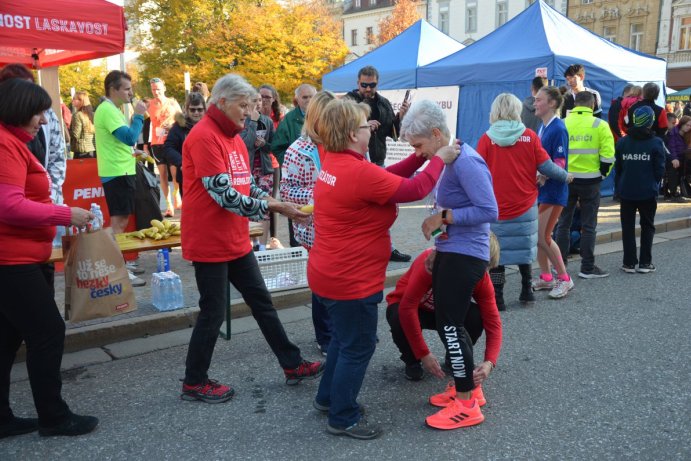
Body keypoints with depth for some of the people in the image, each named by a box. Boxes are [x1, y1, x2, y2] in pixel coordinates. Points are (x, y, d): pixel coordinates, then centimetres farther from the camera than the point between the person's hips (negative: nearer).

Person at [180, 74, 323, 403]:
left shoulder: (233, 136, 12)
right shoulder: (204, 136, -18)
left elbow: (246, 185, 15)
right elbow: (224, 194, -24)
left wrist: (273, 201, -3)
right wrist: (272, 207, -19)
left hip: (235, 240, 9)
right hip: (210, 241, -9)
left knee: (261, 301, 14)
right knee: (213, 312, 2)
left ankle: (292, 365, 26)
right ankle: (194, 383, 20)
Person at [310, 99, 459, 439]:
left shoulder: (334, 163, 5)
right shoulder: (358, 172, -26)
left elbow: (385, 178, 9)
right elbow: (414, 190, -19)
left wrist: (419, 156, 4)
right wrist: (438, 158, -5)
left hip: (330, 273, 10)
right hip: (350, 280, -10)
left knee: (344, 338, 26)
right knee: (358, 347, 6)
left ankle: (328, 397, 40)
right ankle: (343, 419, 21)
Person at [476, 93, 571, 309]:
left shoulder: (487, 138, -7)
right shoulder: (529, 136, -3)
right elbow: (545, 166, -2)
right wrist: (565, 176, 15)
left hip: (496, 207, -2)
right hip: (525, 205, 2)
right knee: (523, 246, 16)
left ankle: (497, 298, 4)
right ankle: (527, 291, 26)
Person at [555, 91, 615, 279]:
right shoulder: (600, 126, -5)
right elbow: (608, 156, -10)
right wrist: (602, 174, 6)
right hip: (590, 181, -2)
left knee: (563, 223, 12)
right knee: (588, 226, 6)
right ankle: (587, 268, 9)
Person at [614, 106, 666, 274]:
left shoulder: (622, 142, -2)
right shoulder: (656, 143, -9)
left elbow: (617, 167, 2)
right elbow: (660, 169, -5)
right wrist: (654, 184, 12)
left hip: (627, 192, 2)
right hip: (648, 192, -1)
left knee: (628, 227, 10)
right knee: (647, 227, 12)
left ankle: (629, 263, 10)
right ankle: (645, 263, 12)